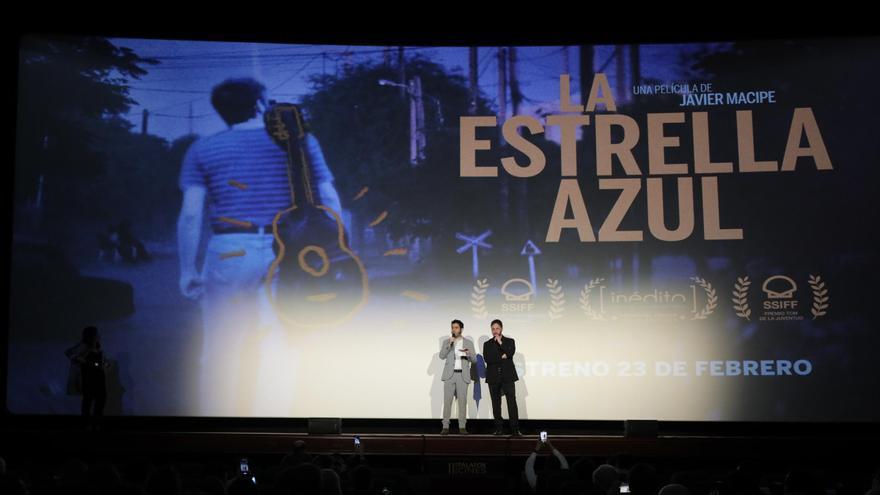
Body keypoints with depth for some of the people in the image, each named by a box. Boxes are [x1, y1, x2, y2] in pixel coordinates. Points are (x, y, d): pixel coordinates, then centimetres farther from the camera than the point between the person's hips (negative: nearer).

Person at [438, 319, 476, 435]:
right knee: (447, 401, -4)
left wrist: (468, 353, -17)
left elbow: (474, 360, 4)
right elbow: (442, 356, -5)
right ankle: (445, 426, -1)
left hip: (462, 375, 0)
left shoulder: (469, 342, 9)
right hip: (450, 375, 0)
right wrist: (449, 344, -15)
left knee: (462, 401, -2)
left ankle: (462, 427, 3)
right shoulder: (446, 342, 9)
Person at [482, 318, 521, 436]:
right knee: (496, 404, 4)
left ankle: (515, 429, -12)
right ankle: (499, 429, 10)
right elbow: (487, 359, -5)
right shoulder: (487, 344, 11)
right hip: (493, 378, 2)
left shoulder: (509, 341, 10)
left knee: (512, 402, -11)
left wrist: (500, 343, -11)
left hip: (508, 376, -2)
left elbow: (510, 353, -10)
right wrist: (502, 357, -10)